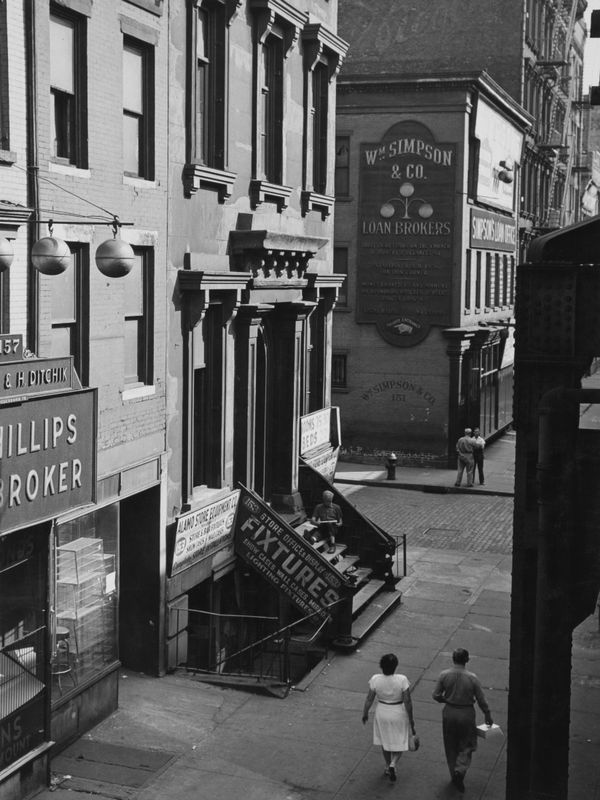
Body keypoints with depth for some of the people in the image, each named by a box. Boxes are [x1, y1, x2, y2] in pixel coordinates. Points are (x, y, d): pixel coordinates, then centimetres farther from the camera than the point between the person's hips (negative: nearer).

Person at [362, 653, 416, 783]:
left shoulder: (375, 679, -20)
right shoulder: (402, 680, -25)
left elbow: (369, 699, -9)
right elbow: (407, 701, -18)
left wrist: (365, 713, 8)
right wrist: (411, 718, -3)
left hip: (382, 713, 2)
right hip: (399, 714, -2)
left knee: (384, 740, 25)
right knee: (399, 742, 19)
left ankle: (388, 766, 37)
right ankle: (393, 765, -1)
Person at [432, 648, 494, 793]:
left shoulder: (444, 675, -12)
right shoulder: (472, 678, -16)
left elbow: (436, 695, -4)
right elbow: (481, 700, -7)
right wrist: (488, 716, 8)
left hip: (449, 713, 2)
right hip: (466, 714, -2)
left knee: (451, 746, 18)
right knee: (467, 745, 15)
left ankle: (454, 775, 27)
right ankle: (460, 770, -5)